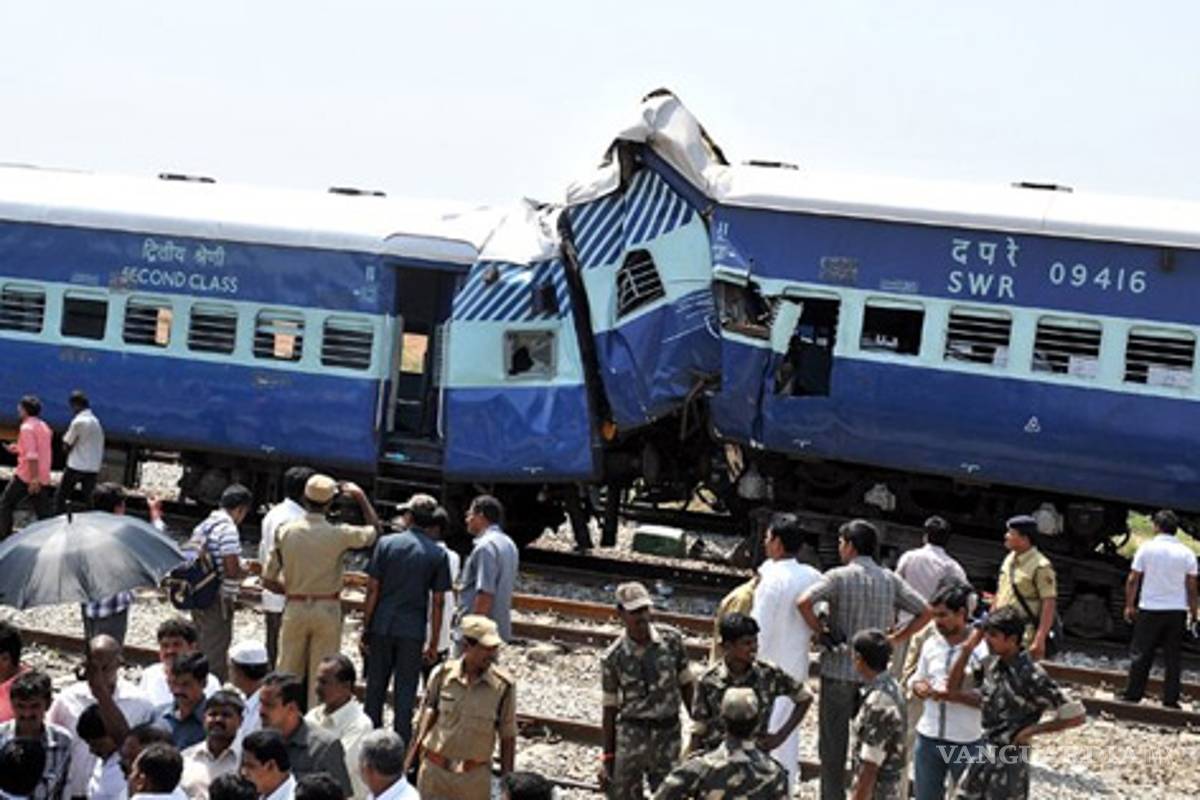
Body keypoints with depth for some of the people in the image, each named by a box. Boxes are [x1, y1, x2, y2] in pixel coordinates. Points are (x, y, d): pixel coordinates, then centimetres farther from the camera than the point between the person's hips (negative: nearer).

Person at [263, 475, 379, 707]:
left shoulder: (285, 532, -6)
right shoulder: (339, 534, -12)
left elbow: (268, 581, -3)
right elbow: (374, 530, 8)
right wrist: (361, 497, 14)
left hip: (295, 608, 2)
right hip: (327, 609, -2)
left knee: (288, 673, 11)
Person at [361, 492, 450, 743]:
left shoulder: (386, 544, -3)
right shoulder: (438, 555, -2)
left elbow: (372, 590, -4)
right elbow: (438, 602, -2)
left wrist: (365, 628, 3)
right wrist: (433, 642, 4)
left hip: (382, 628, 1)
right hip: (412, 631, 0)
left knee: (375, 689, 11)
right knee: (405, 694, 5)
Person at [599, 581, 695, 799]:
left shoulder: (671, 639, -3)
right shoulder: (613, 658, -7)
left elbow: (687, 685, 8)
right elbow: (610, 708, 1)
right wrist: (607, 756, 2)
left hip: (669, 733, 2)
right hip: (631, 734, -1)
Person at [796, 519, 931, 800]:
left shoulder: (839, 576, -10)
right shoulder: (891, 580, 3)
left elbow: (804, 602, -25)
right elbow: (925, 612, 2)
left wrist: (819, 630, -10)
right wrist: (896, 639, 5)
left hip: (839, 669, -4)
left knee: (833, 745, 6)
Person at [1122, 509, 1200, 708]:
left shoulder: (1147, 548, -4)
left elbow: (1133, 580, -3)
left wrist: (1129, 605, 7)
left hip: (1150, 609, -1)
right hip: (1178, 610, 1)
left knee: (1141, 654, 6)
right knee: (1173, 657, 6)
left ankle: (1133, 695, 7)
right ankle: (1170, 699, 5)